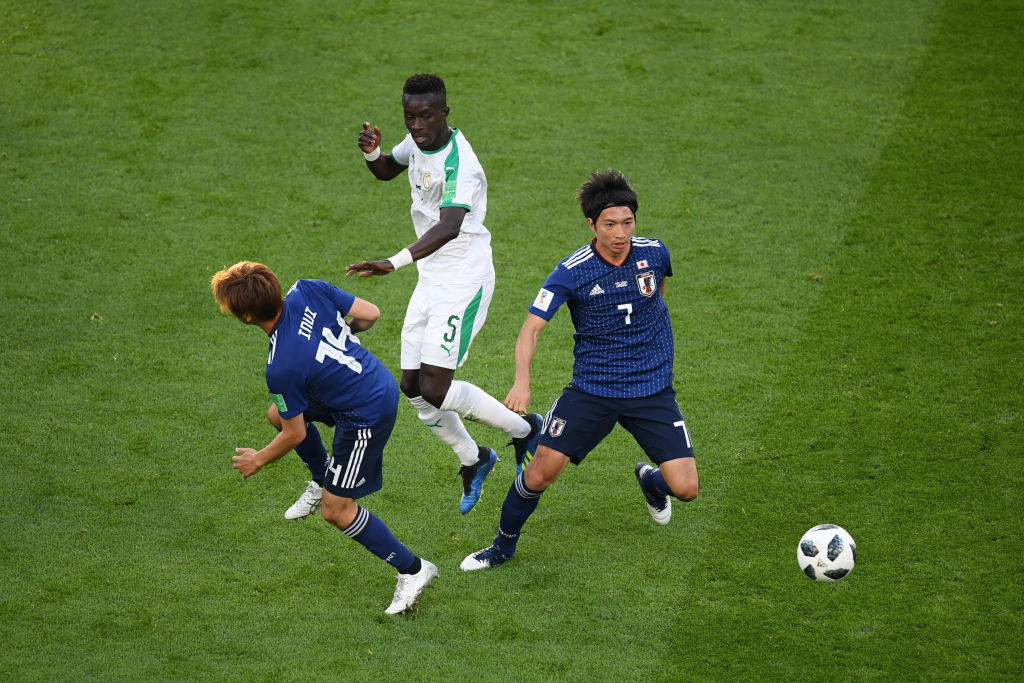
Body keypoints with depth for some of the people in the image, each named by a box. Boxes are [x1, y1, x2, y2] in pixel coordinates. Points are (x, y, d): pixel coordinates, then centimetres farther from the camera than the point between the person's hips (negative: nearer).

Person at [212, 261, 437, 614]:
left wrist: (258, 460, 4)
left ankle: (412, 570, 16)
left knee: (337, 510, 5)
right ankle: (324, 480, 40)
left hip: (366, 418, -9)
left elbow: (296, 434, -16)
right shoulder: (308, 290, -15)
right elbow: (370, 313, -4)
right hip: (381, 382, 9)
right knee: (278, 413, 20)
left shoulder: (281, 368, -29)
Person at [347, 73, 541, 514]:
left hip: (464, 281, -9)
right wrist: (373, 154, -3)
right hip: (431, 280, 9)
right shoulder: (419, 141, 3)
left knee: (434, 389, -14)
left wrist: (395, 262, -55)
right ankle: (473, 459, 31)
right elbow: (387, 171, 23)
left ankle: (523, 430, 9)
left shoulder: (459, 164, -25)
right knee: (412, 387, 8)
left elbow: (449, 227, -41)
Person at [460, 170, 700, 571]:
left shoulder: (654, 253, -5)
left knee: (685, 489, -9)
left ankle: (650, 481, 30)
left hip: (652, 389, 2)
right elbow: (532, 327, -18)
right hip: (592, 389, -2)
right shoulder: (571, 272, -13)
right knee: (541, 472, -10)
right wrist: (522, 382, -34)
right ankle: (503, 545, 16)